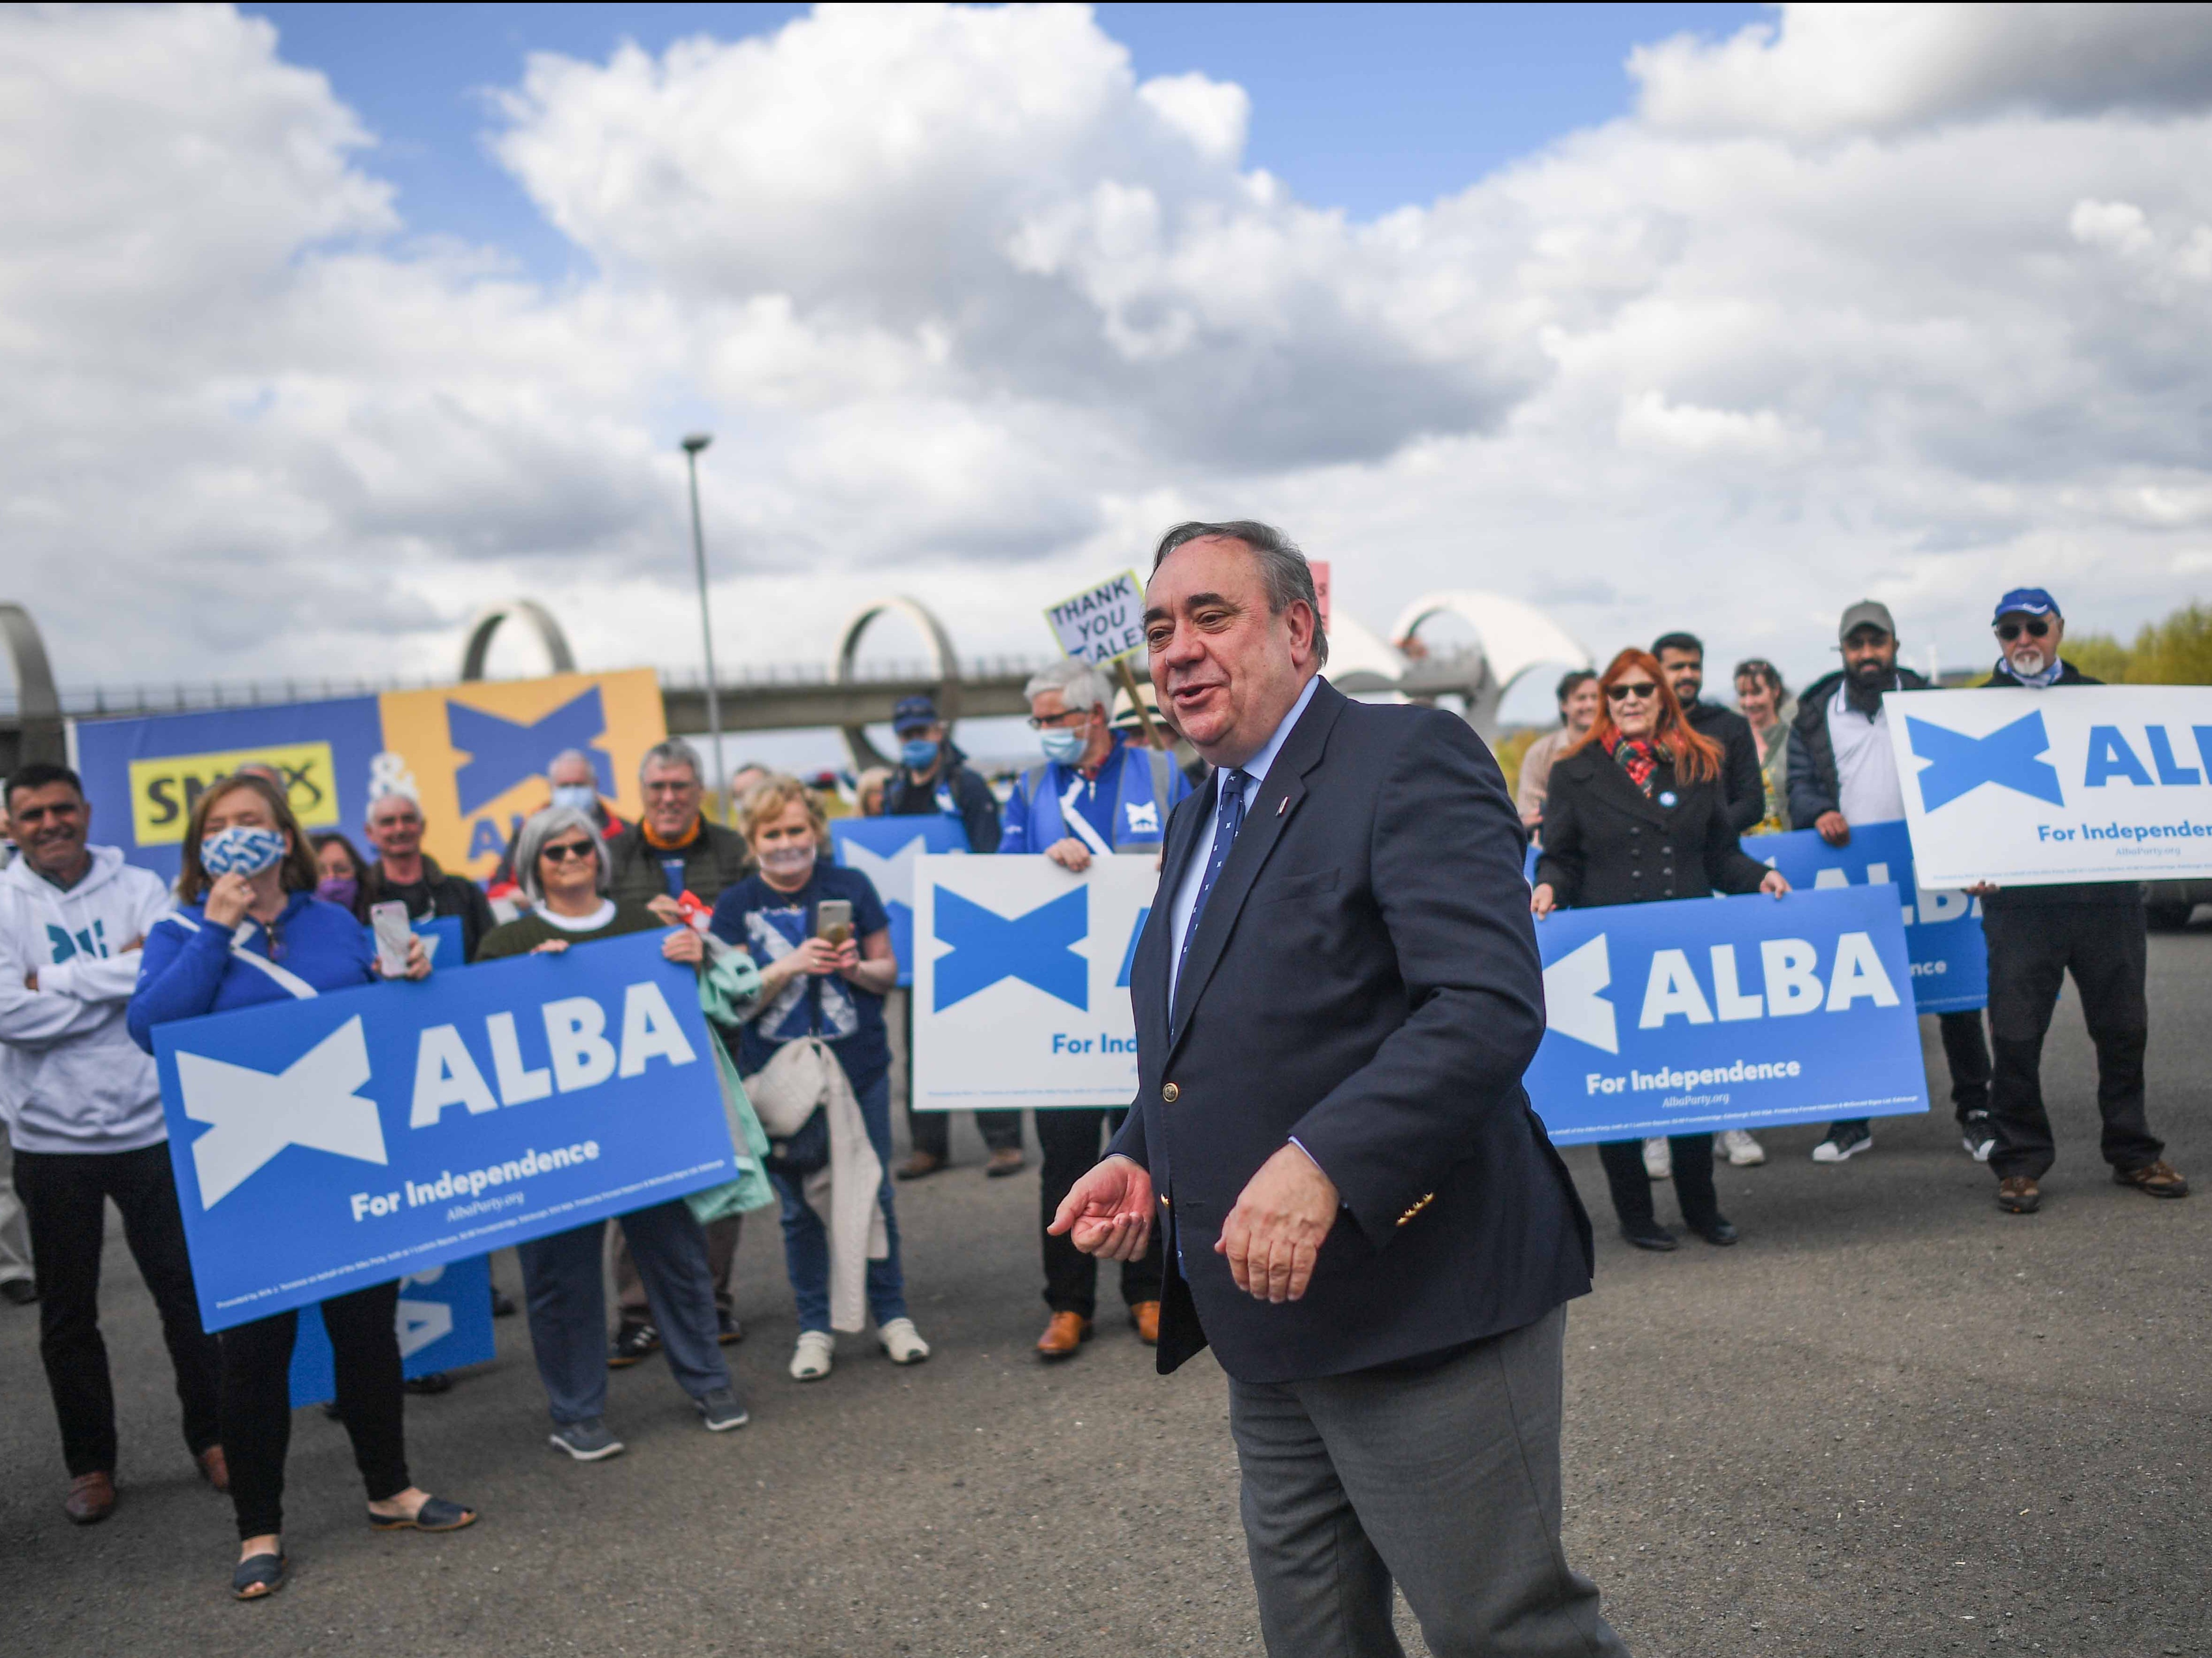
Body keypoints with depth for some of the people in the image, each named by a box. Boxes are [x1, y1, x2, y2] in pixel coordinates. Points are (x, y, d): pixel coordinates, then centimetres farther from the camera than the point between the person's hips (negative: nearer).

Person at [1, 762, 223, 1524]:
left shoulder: (138, 888, 0)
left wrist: (61, 981, -17)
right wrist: (120, 976, -14)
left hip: (149, 1125, 0)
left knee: (186, 1290, 10)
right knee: (68, 1314, 11)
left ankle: (212, 1437, 25)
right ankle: (90, 1463, 25)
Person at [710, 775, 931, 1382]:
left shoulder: (851, 887, 2)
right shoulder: (737, 906, 1)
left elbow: (888, 971, 7)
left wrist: (855, 968, -15)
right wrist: (792, 965, -20)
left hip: (859, 1067, 0)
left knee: (872, 1194, 7)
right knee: (799, 1206, 7)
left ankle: (892, 1315, 21)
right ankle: (814, 1328, 20)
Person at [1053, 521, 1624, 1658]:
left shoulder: (1411, 759, -11)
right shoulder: (1202, 819, 17)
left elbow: (1490, 1005, -23)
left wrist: (1324, 1162, -32)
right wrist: (1141, 1158, 7)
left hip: (1419, 1306, -8)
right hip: (1267, 1336, 9)